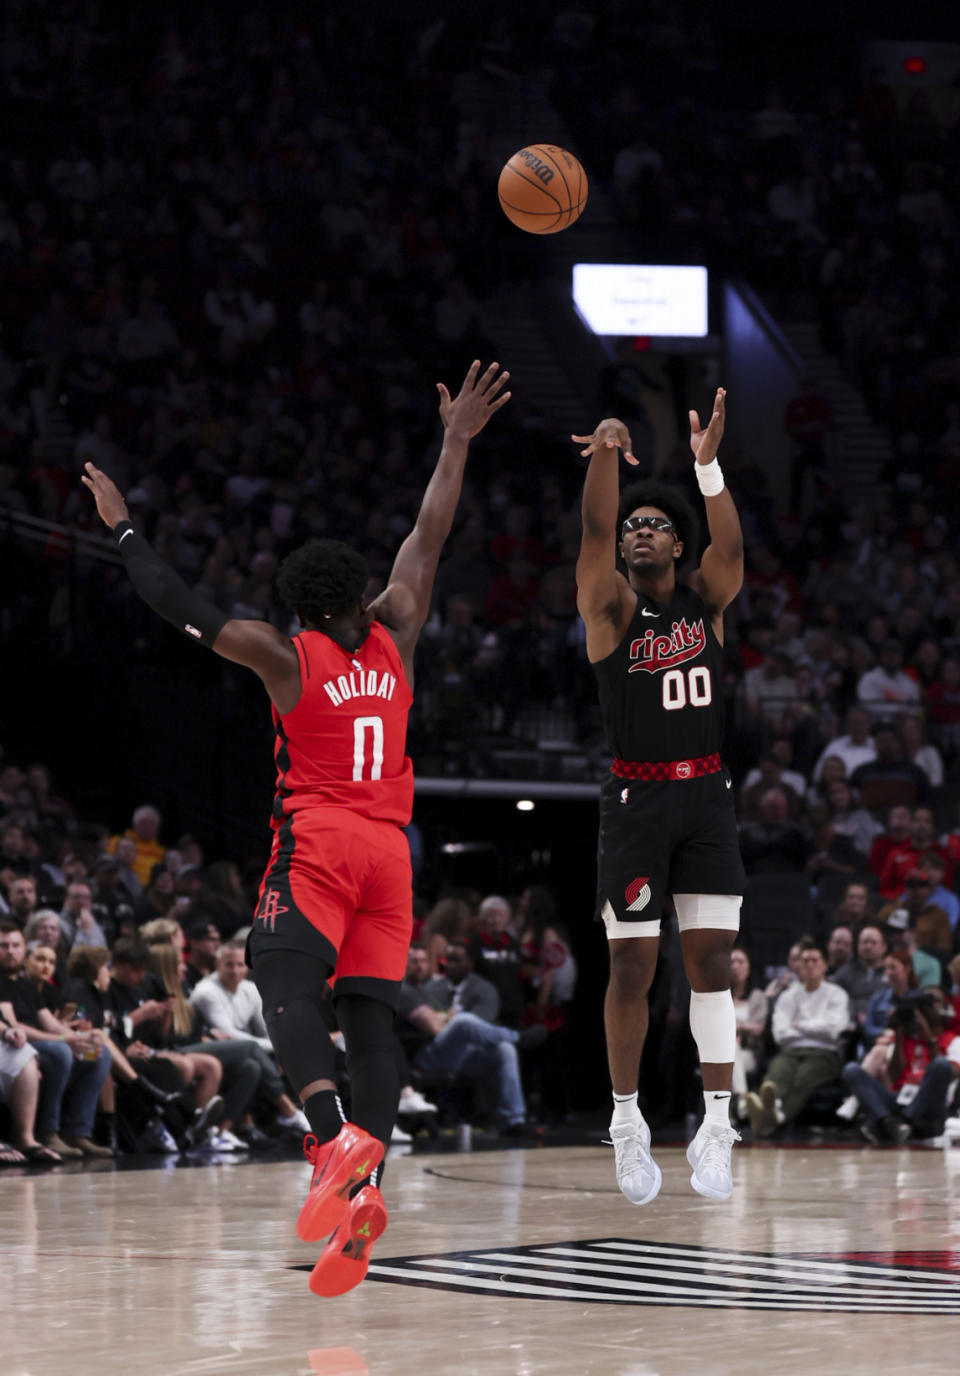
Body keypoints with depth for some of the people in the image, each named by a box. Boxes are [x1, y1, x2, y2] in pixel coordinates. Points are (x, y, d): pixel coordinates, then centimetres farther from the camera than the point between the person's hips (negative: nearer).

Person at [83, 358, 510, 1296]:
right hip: (389, 845, 5)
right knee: (370, 1013, 0)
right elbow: (427, 540, 20)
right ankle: (367, 1184, -15)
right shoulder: (394, 638, 10)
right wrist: (458, 442, 28)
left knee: (284, 982, -17)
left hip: (317, 840, -5)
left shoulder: (286, 657, 1)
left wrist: (122, 528, 14)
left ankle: (335, 1138, -42)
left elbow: (181, 607, 4)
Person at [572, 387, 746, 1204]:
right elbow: (595, 533, -19)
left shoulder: (706, 601, 5)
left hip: (707, 797, 2)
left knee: (712, 959, -1)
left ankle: (717, 1127, 1)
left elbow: (732, 546, -15)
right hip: (636, 799, -2)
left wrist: (709, 463, -33)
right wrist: (605, 454, -38)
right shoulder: (611, 606, -1)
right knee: (633, 966, 0)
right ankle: (627, 1122, 12)